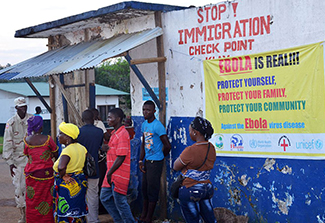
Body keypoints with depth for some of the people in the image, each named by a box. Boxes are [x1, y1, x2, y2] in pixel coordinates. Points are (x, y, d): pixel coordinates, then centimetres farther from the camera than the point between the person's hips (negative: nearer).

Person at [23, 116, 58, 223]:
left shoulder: (27, 140, -4)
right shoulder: (47, 139, -11)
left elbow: (27, 155, 11)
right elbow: (56, 154, -1)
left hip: (31, 173, 2)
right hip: (46, 173, -2)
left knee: (32, 199, 12)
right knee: (47, 197, 8)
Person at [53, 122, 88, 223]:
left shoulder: (67, 150, -23)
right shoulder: (81, 147, 2)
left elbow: (61, 167, -39)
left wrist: (62, 176, -20)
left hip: (67, 185, -8)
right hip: (80, 183, 8)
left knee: (66, 215, 2)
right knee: (78, 212, 18)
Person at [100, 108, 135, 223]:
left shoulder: (122, 134, -17)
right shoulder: (114, 133, 15)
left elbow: (121, 157, -22)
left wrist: (109, 173, -17)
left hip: (119, 175, -10)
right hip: (112, 175, 10)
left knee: (120, 202, -2)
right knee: (105, 198, 14)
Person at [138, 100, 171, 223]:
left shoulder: (158, 126, -17)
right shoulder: (144, 124, 10)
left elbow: (167, 146, -16)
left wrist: (160, 157, 0)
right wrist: (141, 160, 10)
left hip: (155, 162, -8)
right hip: (147, 161, 8)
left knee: (152, 190, 0)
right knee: (145, 189, 15)